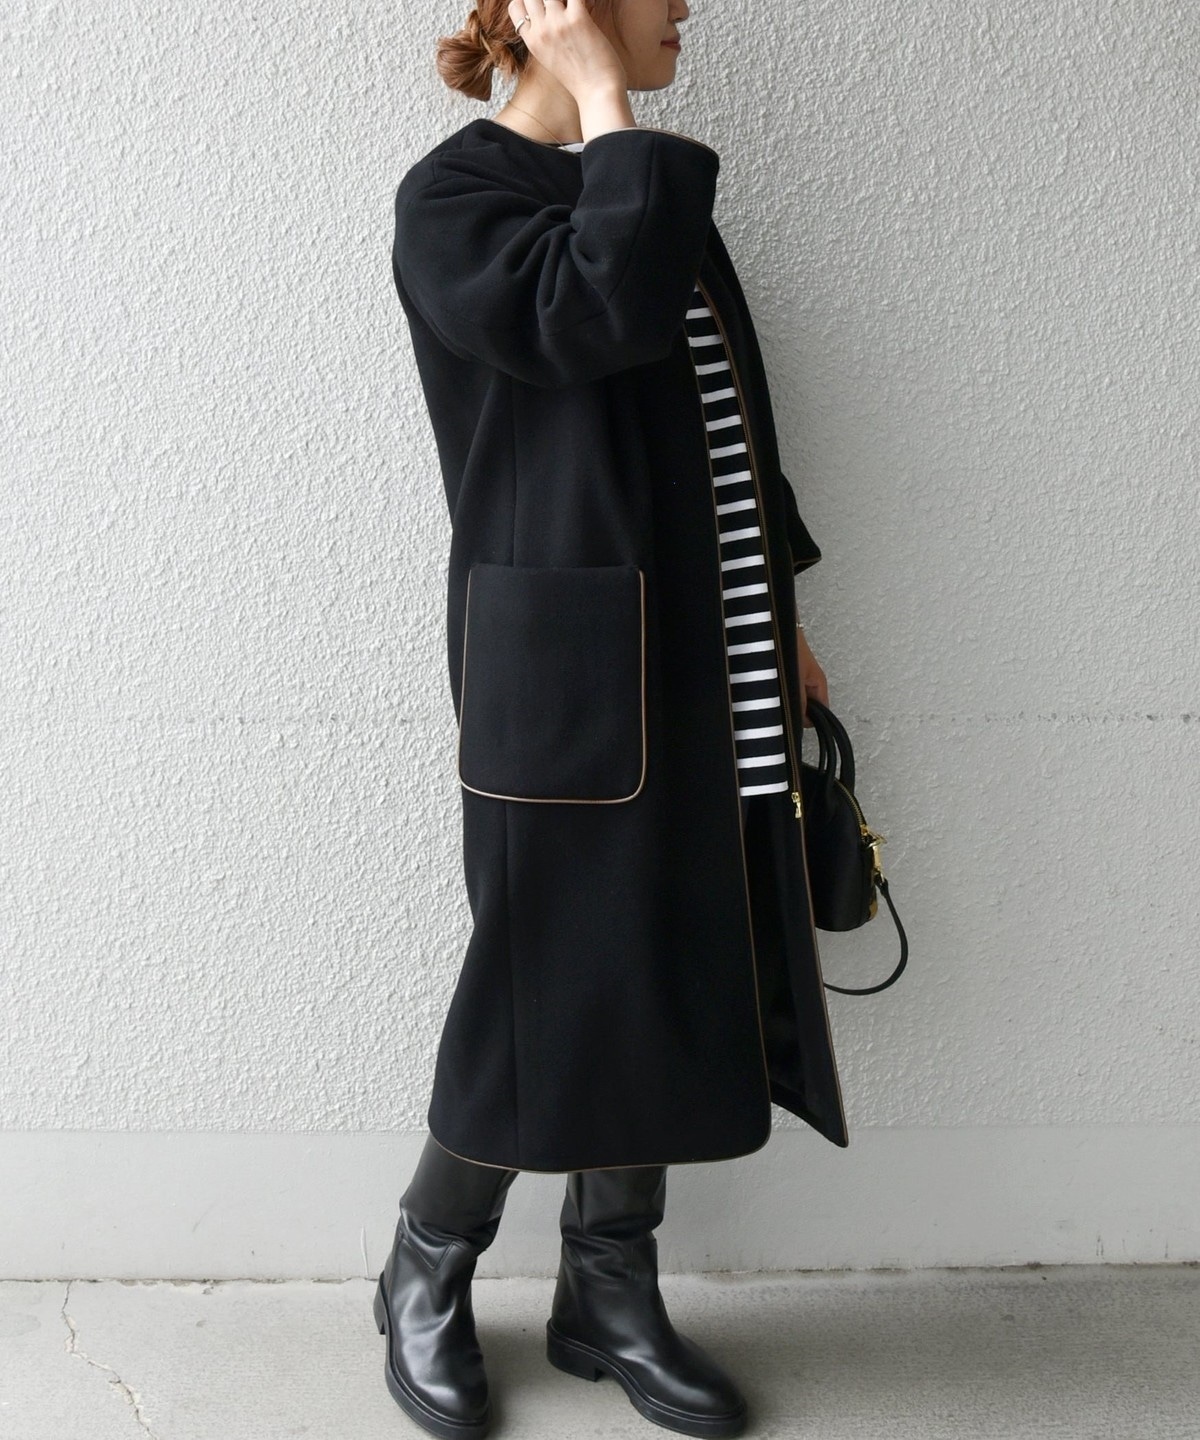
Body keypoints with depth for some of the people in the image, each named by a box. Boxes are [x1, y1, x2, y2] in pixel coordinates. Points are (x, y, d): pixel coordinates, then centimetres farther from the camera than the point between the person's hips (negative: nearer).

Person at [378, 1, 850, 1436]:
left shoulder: (641, 184, 18)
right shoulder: (456, 194, -6)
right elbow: (599, 315, -27)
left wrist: (778, 618, 20)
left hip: (705, 671, 8)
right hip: (574, 671, -8)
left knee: (666, 979, 11)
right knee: (556, 981, 1)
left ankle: (609, 1293, 28)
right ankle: (424, 1282, 25)